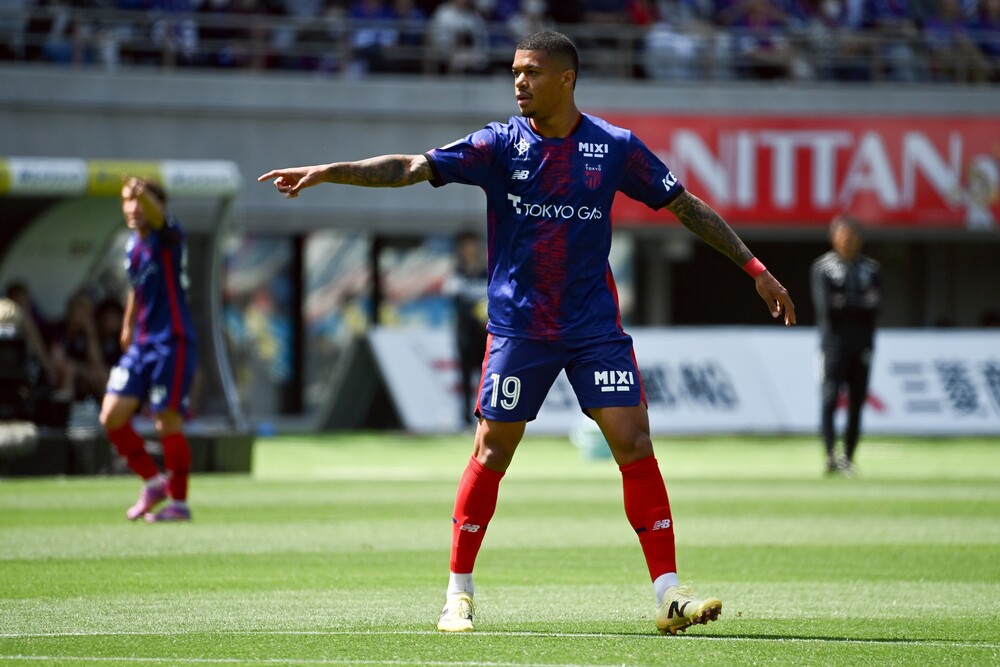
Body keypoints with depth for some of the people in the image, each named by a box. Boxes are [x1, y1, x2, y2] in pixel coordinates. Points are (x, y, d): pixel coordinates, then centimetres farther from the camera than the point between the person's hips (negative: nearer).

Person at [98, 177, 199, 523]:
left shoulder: (168, 236, -10)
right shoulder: (132, 244, 12)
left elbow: (159, 218, -35)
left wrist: (144, 195, -55)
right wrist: (128, 325, 33)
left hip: (172, 342, -7)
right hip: (141, 343, 7)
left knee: (167, 422, -6)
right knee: (112, 416, -1)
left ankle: (178, 501, 8)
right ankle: (154, 481, 15)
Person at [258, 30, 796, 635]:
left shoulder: (615, 147, -1)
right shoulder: (501, 144, -3)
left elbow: (687, 207, 7)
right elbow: (411, 168, -8)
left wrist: (755, 268, 5)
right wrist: (326, 172, -19)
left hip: (595, 324, 0)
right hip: (518, 327, 0)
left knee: (634, 443, -8)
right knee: (492, 451, 0)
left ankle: (668, 595, -5)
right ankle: (459, 594, 12)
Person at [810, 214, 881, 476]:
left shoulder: (871, 268, 12)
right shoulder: (822, 267, 3)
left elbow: (875, 306, -1)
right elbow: (826, 305, -11)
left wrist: (844, 302, -12)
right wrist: (861, 303, -8)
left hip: (862, 344, 3)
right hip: (834, 343, -3)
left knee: (857, 403, 2)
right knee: (829, 399, -14)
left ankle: (849, 458, 8)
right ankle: (831, 456, -18)